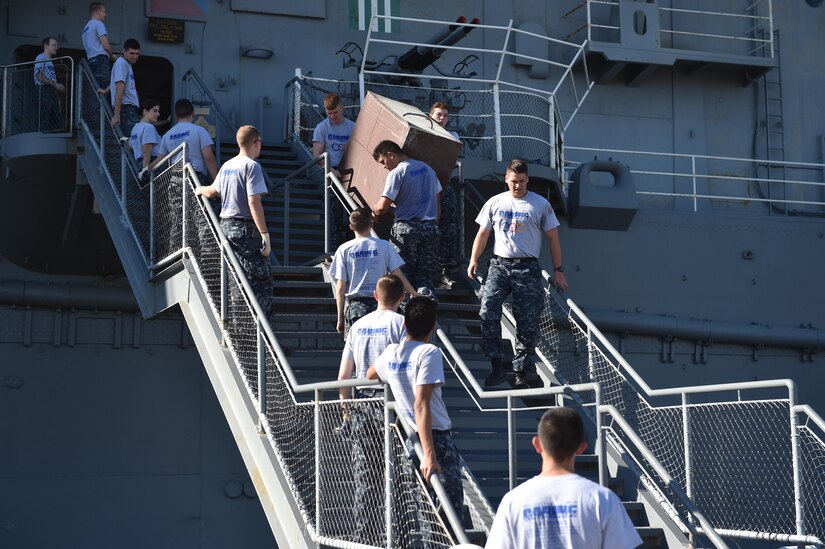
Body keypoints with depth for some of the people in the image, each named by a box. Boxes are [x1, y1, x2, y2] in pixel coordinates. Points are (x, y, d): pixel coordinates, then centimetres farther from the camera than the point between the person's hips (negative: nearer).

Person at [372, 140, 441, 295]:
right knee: (425, 275, 6)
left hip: (406, 227, -6)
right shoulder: (427, 168, 15)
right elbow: (437, 204, 18)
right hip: (430, 227, 6)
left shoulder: (397, 173, -8)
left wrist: (374, 211, 8)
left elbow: (382, 208, -13)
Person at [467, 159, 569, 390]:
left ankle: (522, 371, 9)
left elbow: (553, 238, 9)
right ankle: (497, 366, -14)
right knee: (488, 312, -18)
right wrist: (473, 260, 3)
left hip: (528, 267, -1)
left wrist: (558, 270, 4)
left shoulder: (541, 205, 6)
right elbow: (483, 234, 16)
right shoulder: (495, 203, 11)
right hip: (499, 265, 1)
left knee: (528, 321, -1)